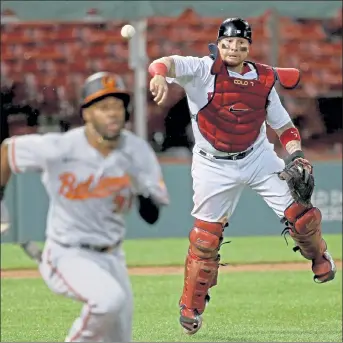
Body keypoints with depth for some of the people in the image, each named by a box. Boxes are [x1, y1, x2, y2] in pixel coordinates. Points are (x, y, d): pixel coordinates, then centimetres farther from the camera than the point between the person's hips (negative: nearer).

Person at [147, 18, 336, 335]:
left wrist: (296, 158, -8)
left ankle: (320, 259, 32)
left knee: (301, 214, -2)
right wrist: (159, 75, -55)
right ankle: (191, 308, 16)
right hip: (215, 167, -2)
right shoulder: (204, 70, -13)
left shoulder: (264, 79, -3)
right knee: (205, 238, -1)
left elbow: (283, 125, 7)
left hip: (259, 158, 3)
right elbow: (167, 64, -31)